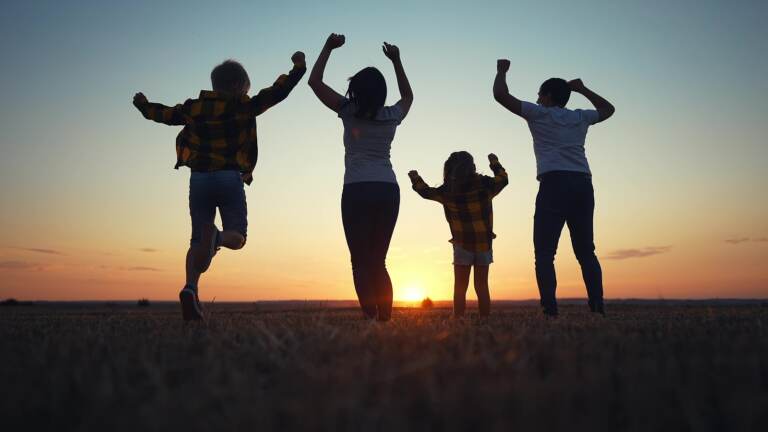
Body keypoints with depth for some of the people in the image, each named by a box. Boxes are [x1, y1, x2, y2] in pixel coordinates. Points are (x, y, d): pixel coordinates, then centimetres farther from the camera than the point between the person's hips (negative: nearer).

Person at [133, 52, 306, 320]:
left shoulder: (195, 107, 14)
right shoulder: (243, 106, 3)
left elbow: (167, 114, 27)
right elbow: (276, 93, -1)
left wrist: (144, 106, 48)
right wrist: (298, 68, 10)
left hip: (199, 178, 4)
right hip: (229, 178, -3)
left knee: (197, 240, 8)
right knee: (237, 237, 4)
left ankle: (191, 288, -10)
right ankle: (217, 237, -32)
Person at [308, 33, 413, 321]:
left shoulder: (349, 112, 2)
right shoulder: (392, 116, 10)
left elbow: (315, 82, 10)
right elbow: (408, 95, 34)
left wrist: (328, 48, 17)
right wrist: (396, 61, 37)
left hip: (357, 190, -4)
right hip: (388, 190, 4)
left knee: (361, 261, -4)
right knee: (378, 261, 10)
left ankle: (370, 315, -16)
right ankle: (385, 316, 2)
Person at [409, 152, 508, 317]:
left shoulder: (447, 191, -7)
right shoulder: (484, 184, -5)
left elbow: (426, 192, 8)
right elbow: (503, 179, 13)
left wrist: (415, 178, 25)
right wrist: (495, 163, 27)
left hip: (462, 245, -1)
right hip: (484, 244, 1)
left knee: (460, 287, 3)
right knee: (482, 286, 8)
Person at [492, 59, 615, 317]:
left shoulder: (539, 113, 12)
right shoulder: (579, 117, 24)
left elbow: (500, 95, 10)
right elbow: (608, 109, 45)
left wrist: (502, 70, 27)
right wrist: (582, 89, 48)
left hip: (555, 183, -5)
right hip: (583, 184, 5)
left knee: (544, 252, -7)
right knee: (585, 251, 8)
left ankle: (550, 309, -19)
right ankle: (598, 307, 0)